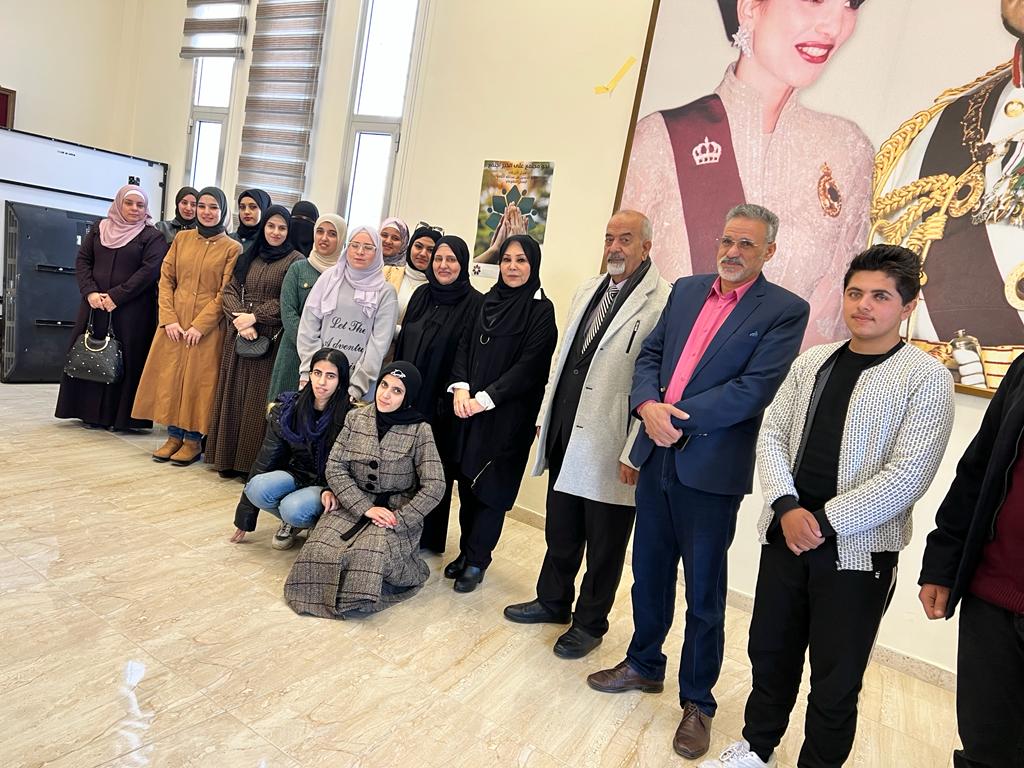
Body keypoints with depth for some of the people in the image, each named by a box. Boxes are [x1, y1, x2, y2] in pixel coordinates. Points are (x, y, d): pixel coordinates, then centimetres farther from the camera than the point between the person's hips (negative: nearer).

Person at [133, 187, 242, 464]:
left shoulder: (232, 248, -3)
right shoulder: (182, 238, 8)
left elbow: (225, 293, -8)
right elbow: (166, 280, 6)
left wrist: (200, 326, -13)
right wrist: (169, 319, -5)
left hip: (207, 327, -4)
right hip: (174, 323, 4)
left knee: (198, 379, 1)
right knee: (170, 376, 7)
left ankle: (194, 439, 14)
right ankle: (174, 435, 19)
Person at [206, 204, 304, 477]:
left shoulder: (295, 260, -2)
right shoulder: (248, 257, 14)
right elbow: (230, 291, 8)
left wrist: (254, 317, -13)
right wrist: (239, 318, -9)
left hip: (271, 340, -5)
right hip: (238, 336, 5)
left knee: (258, 399, -1)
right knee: (232, 395, 8)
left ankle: (252, 463, 9)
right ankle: (228, 458, 18)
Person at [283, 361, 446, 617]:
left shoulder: (419, 430, -10)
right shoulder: (356, 418, 0)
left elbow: (434, 486, -12)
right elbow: (335, 467, -2)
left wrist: (399, 519, -19)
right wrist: (365, 508, -14)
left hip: (397, 509, -3)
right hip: (354, 504, 3)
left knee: (370, 555, -30)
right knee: (320, 550, -22)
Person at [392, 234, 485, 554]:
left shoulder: (475, 304, -9)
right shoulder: (422, 295, 8)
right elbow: (402, 343, 12)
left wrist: (457, 396, -16)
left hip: (442, 404, -5)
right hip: (408, 395, 5)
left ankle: (429, 539, 23)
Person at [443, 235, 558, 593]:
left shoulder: (541, 310, -6)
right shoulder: (487, 301, 10)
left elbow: (529, 366, -13)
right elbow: (465, 346, 9)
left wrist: (484, 398, -17)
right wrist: (460, 387, -8)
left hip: (507, 415, -5)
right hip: (469, 409, 5)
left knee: (491, 486, 3)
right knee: (466, 481, 10)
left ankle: (476, 560, 17)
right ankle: (467, 550, 26)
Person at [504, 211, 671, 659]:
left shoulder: (664, 302, -14)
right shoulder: (587, 290, 11)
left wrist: (635, 453, -17)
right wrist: (545, 415, 15)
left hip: (610, 443, -7)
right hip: (565, 431, 7)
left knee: (604, 542, 10)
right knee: (560, 529, 21)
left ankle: (589, 623, 30)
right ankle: (553, 601, 41)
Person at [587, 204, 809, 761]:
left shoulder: (785, 310, -6)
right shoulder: (686, 290, 11)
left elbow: (754, 390, -16)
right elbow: (650, 354, 8)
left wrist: (678, 417, -17)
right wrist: (647, 405, -11)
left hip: (712, 468, -5)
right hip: (657, 456, 5)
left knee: (703, 594, 9)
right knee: (649, 574, 19)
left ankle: (697, 702, 29)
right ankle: (644, 666, 41)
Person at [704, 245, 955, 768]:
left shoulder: (926, 378, -7)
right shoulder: (811, 362, 7)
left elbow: (908, 476, -14)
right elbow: (771, 435, 5)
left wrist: (823, 520, -16)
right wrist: (787, 508, -10)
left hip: (858, 549, -4)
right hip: (786, 534, 5)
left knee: (836, 681, 8)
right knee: (769, 652, 18)